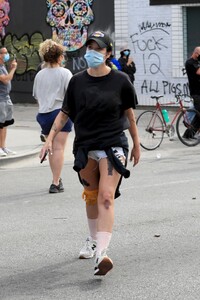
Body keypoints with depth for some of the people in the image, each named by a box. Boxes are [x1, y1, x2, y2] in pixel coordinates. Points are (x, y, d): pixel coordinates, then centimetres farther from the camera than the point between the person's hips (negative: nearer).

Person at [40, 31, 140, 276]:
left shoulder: (119, 81, -4)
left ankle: (101, 253, -27)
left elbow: (129, 114, 7)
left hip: (112, 146, -3)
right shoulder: (77, 81, 2)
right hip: (84, 147, 3)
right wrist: (50, 139, 0)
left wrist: (136, 144, 14)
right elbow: (64, 113, 9)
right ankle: (93, 241, 38)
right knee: (91, 197, 16)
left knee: (106, 198, -17)